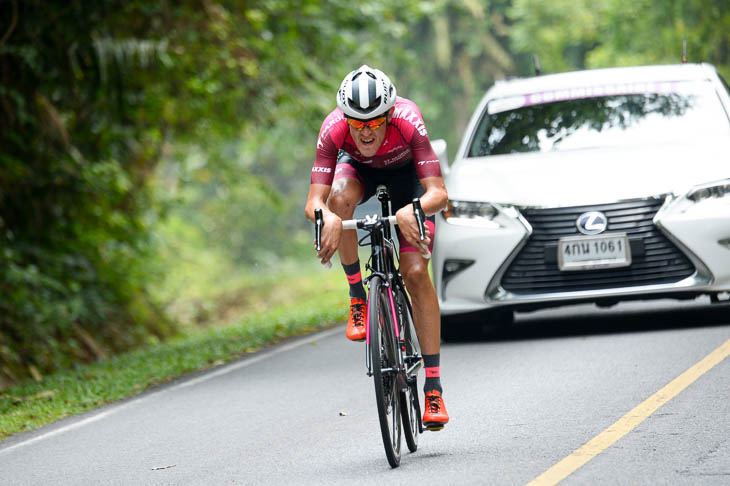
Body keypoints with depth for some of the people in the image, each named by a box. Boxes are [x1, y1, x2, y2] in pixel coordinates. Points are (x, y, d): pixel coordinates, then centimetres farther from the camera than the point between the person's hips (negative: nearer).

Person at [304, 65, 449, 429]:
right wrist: (327, 217, -62)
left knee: (416, 272, -16)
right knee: (340, 197, -37)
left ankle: (434, 387, -11)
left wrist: (411, 211, -63)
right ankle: (358, 297, -15)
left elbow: (438, 194, -42)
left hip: (405, 175, -1)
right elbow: (313, 201, -38)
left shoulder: (408, 122, -39)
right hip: (358, 170, 1)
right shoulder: (334, 129, -35)